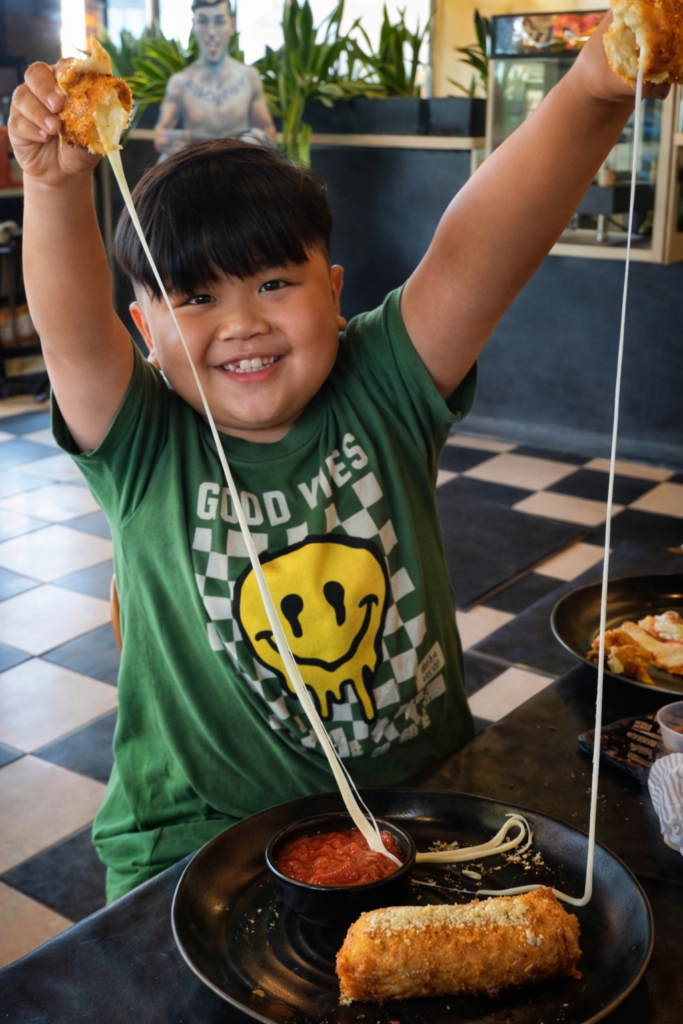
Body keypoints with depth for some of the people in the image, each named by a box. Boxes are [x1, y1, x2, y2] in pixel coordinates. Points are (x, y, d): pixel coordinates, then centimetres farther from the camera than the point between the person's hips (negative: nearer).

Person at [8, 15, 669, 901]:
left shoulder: (381, 395, -5)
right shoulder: (145, 451, -6)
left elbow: (477, 253, -19)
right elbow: (72, 328, -23)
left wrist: (593, 96, -34)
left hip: (418, 799, 2)